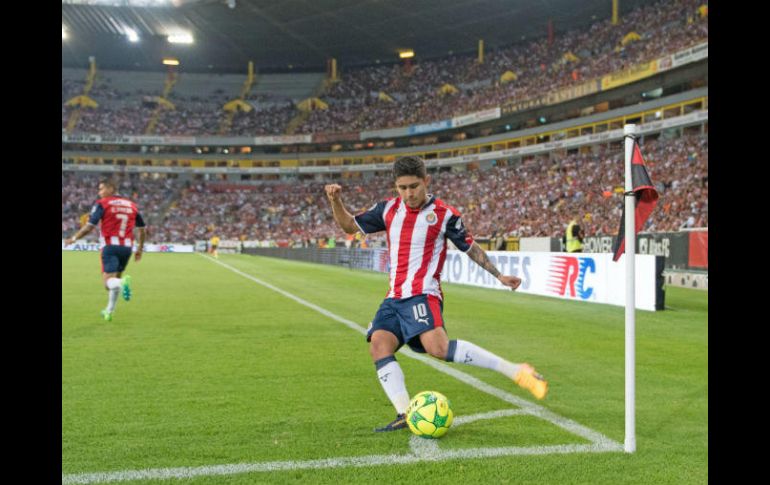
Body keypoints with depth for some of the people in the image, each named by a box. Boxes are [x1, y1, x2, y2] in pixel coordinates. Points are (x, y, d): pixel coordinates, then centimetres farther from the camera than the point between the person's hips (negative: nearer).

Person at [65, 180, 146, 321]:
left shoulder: (102, 204, -1)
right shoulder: (132, 205, 13)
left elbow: (89, 226, -7)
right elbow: (141, 229, 15)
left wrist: (73, 238, 6)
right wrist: (140, 249, 23)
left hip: (110, 246, -5)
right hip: (127, 247, 5)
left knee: (108, 279, -10)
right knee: (115, 278, 19)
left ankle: (122, 283, -44)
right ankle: (109, 311, 25)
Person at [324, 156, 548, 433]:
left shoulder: (445, 214, -2)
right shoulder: (388, 209, 10)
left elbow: (470, 248, 10)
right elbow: (349, 226, 20)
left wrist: (499, 276, 8)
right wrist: (335, 200, 3)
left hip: (422, 295, -6)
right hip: (394, 298, 6)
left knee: (437, 347, -28)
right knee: (378, 346, -16)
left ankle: (516, 372, -22)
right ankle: (405, 415, -18)